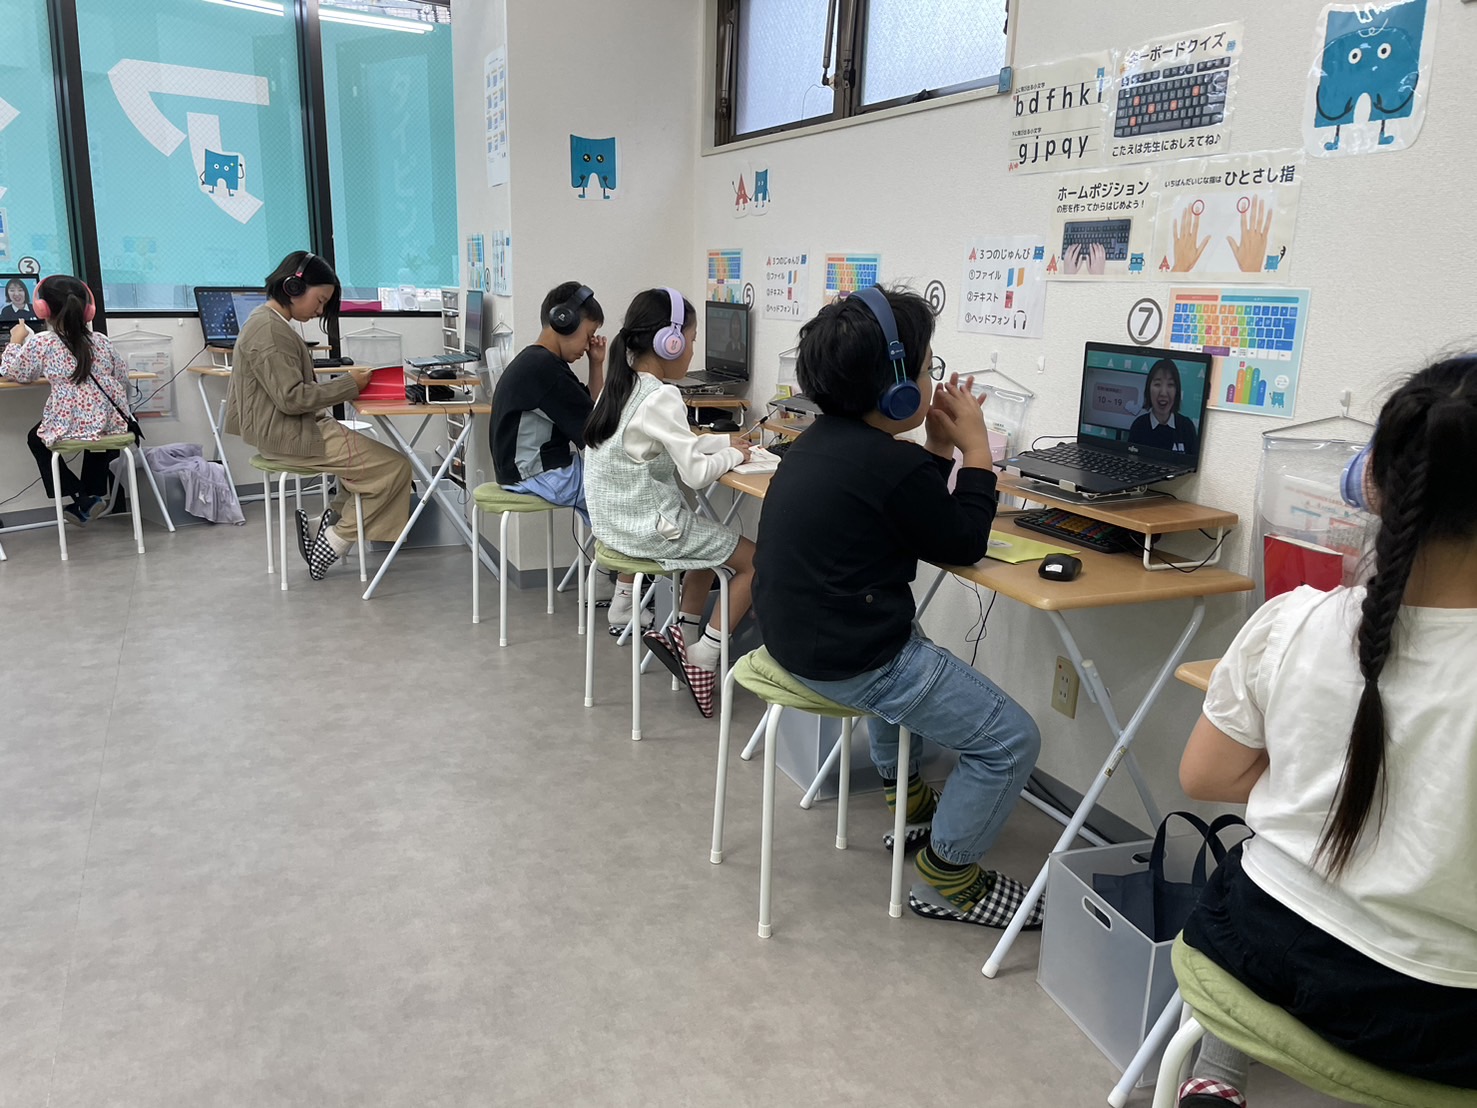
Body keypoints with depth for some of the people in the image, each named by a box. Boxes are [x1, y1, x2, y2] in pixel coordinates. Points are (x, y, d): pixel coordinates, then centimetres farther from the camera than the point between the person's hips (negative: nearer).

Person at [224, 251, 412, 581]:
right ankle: (329, 546, -3)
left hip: (294, 428, 11)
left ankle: (330, 526, 6)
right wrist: (349, 384, -17)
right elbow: (291, 398, -22)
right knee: (394, 468, -13)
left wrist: (345, 379, 4)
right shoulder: (269, 330, -17)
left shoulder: (270, 323, 16)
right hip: (288, 436, -11)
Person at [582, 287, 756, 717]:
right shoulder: (660, 399, -20)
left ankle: (685, 635, 23)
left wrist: (723, 441, 10)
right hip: (650, 526, -9)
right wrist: (733, 456, -4)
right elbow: (696, 473, -21)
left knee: (710, 540, 30)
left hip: (616, 520, 9)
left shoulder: (619, 387, 8)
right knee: (754, 562, 2)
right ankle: (703, 657, 3)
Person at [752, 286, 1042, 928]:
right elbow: (963, 545, -7)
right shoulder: (892, 465, -22)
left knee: (907, 654, 40)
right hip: (848, 663, -10)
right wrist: (975, 449, -1)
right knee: (1012, 740, -1)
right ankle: (946, 879, 15)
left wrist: (940, 447, 9)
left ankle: (906, 796, 51)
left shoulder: (822, 441, 8)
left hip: (796, 633, 10)